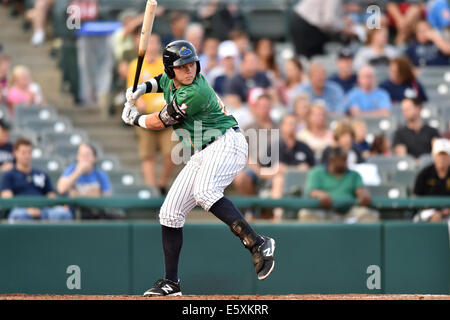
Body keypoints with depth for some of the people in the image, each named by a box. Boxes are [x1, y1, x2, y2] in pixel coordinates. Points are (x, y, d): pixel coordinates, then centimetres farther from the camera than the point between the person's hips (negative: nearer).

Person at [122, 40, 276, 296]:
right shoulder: (170, 80, 4)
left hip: (227, 144, -9)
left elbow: (159, 123, -11)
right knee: (170, 213, 5)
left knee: (204, 191, -37)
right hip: (203, 155, 9)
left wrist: (133, 118, 8)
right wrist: (143, 88, 13)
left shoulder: (196, 93, -22)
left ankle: (257, 243, -39)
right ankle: (171, 282, 13)